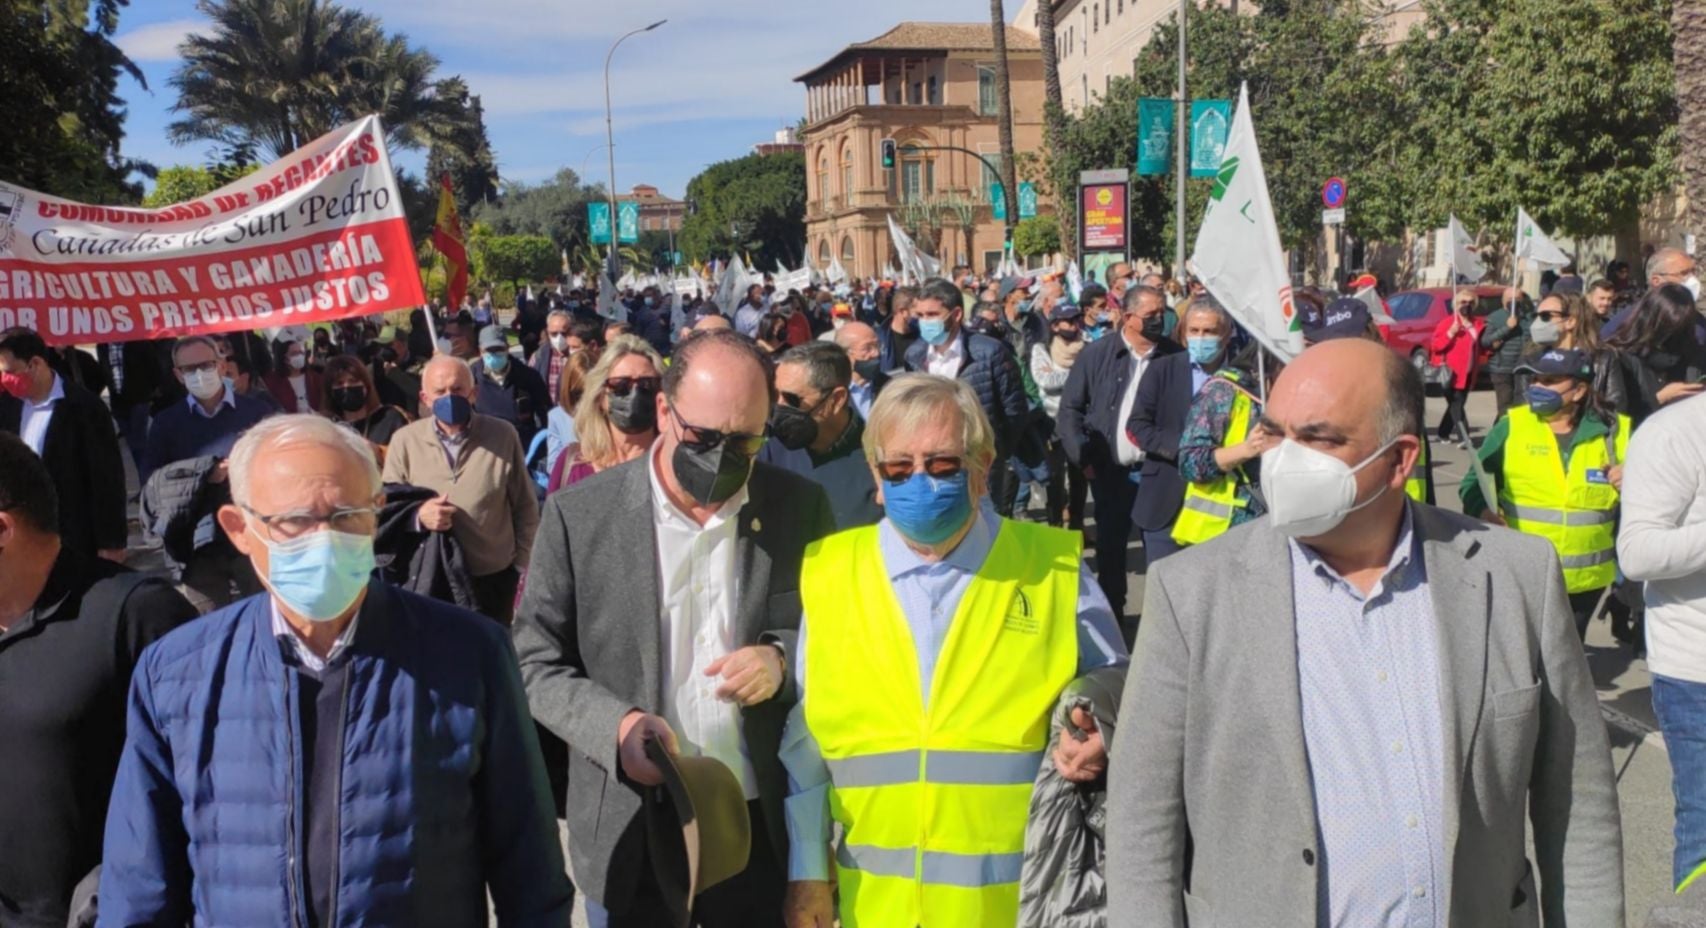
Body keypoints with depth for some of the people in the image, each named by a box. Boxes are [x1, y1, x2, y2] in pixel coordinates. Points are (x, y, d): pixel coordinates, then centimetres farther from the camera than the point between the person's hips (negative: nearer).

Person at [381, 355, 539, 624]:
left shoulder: (503, 436, -2)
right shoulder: (404, 441, -2)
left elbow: (525, 508, 5)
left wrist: (523, 569, 3)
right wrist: (418, 516, -20)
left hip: (495, 581, 0)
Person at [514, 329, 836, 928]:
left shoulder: (801, 508, -2)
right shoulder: (579, 515, -6)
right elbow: (536, 661, -1)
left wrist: (784, 660, -13)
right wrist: (615, 725, -19)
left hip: (765, 829, 1)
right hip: (629, 835, -1)